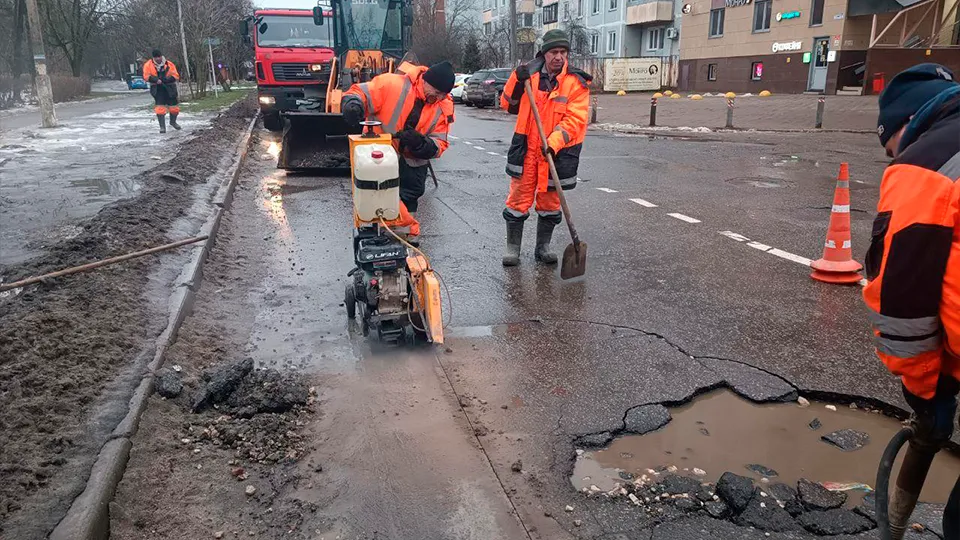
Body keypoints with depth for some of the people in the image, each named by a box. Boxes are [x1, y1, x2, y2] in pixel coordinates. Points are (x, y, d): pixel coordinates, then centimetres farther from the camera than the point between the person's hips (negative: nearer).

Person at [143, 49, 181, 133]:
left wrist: (166, 80, -22)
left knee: (174, 107, 10)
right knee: (160, 108, -10)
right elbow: (146, 76, -3)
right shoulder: (148, 65, -1)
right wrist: (156, 80, -20)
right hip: (157, 89, -1)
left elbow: (176, 76, -6)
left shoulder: (169, 64, -3)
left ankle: (173, 122, 38)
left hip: (169, 88, 1)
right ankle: (162, 127, -2)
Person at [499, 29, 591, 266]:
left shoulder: (577, 82, -5)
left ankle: (543, 247, 26)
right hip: (526, 149, 1)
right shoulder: (530, 74, 4)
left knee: (550, 202, 11)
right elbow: (508, 105, 10)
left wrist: (553, 143, -26)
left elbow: (575, 120, -13)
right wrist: (517, 81, -8)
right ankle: (513, 247, 15)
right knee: (519, 199, 3)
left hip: (557, 152, -1)